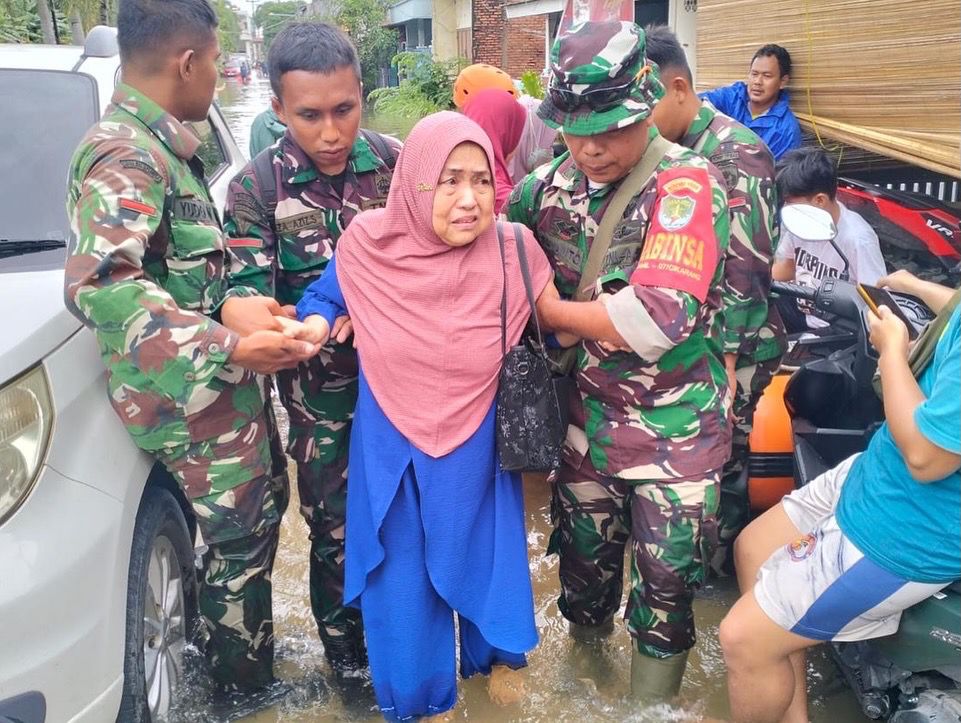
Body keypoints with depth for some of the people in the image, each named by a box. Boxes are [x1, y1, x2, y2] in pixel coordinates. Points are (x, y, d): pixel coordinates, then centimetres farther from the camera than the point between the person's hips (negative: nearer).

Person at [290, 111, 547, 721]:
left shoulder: (514, 250, -16)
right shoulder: (367, 244, -15)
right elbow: (321, 301, 3)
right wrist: (317, 325, -14)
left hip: (476, 446, 0)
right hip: (391, 448, 1)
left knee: (482, 553, 20)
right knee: (400, 573, 15)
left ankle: (498, 653, 52)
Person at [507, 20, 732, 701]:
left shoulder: (687, 183, -19)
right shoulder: (553, 184, -2)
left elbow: (659, 319, -30)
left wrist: (551, 310, -17)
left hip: (675, 427, -4)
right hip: (588, 415, 5)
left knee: (666, 582, 9)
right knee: (584, 561, 21)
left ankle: (654, 697, 34)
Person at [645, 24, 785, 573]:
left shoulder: (735, 153, -17)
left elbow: (747, 269, -21)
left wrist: (723, 361, -21)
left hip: (733, 349, -7)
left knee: (719, 463, 5)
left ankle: (719, 566, 25)